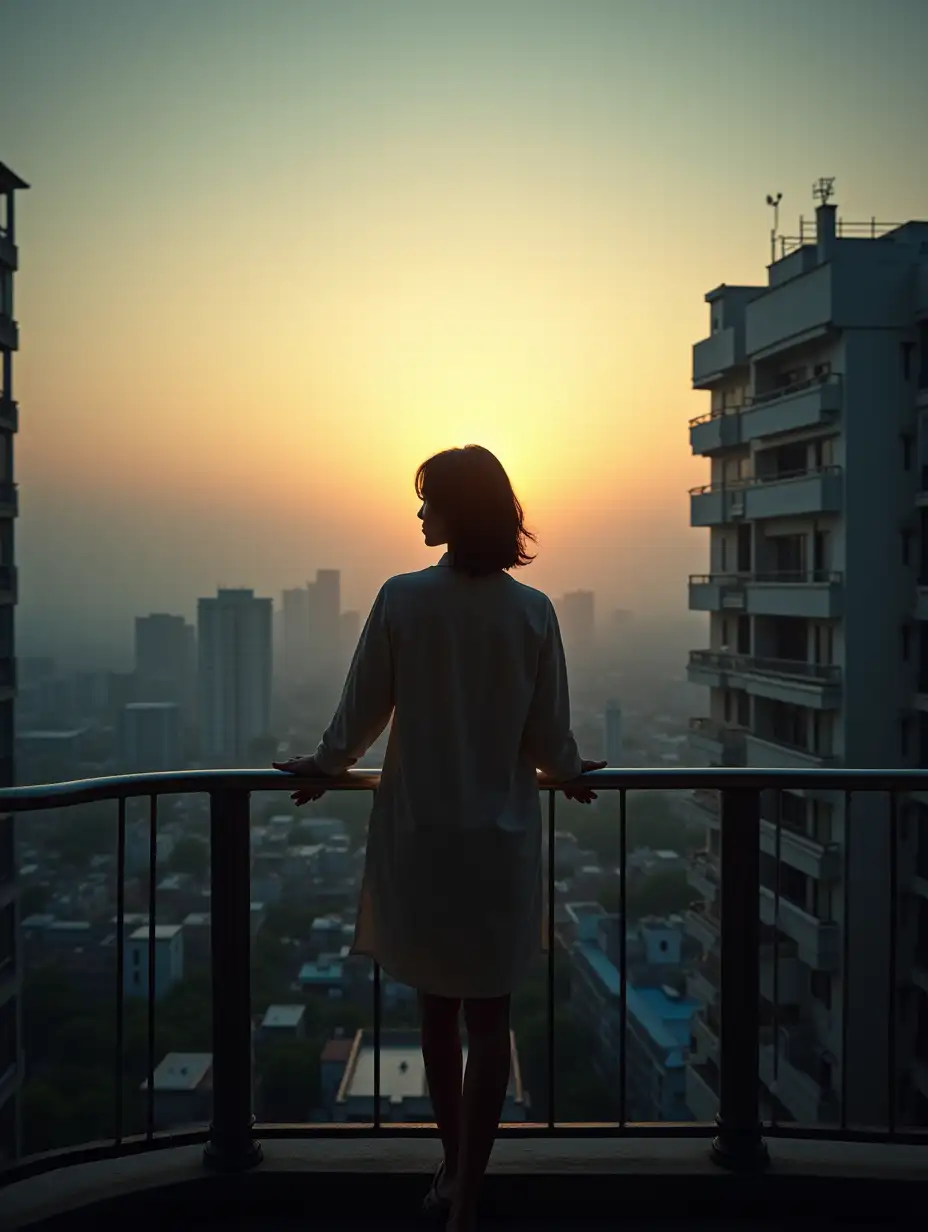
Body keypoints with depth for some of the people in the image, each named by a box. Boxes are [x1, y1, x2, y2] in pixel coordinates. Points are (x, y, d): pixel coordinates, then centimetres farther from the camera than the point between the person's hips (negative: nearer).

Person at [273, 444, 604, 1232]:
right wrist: (569, 775, 20)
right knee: (488, 1018, 10)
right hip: (500, 840, 0)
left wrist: (326, 767, 17)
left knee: (437, 1010, 17)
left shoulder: (402, 599, -10)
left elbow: (362, 713, -3)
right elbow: (552, 741, -2)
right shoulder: (533, 613, -7)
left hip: (418, 836, 0)